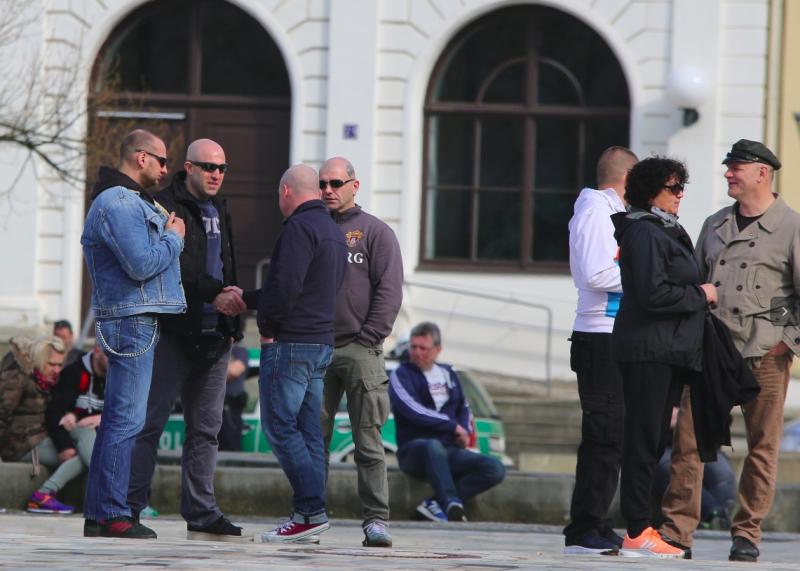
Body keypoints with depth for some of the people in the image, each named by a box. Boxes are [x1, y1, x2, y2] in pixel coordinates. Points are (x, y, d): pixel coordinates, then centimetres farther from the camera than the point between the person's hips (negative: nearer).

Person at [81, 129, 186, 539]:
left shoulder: (131, 201, 21)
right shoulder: (119, 204, -14)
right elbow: (141, 265, -21)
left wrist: (165, 232, 7)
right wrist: (173, 238, -8)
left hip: (135, 321, 11)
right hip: (132, 320, -11)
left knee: (116, 419, 11)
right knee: (126, 420, -11)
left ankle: (98, 514, 13)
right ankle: (112, 514, -11)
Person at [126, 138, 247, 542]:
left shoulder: (218, 210, 20)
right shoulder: (165, 206, -6)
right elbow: (173, 265, -18)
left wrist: (232, 292, 9)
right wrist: (213, 292, -26)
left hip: (214, 335, 8)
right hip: (173, 330, -8)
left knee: (206, 429, 7)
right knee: (151, 422, -6)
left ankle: (201, 514, 10)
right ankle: (129, 507, -4)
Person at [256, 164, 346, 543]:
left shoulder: (299, 227, -12)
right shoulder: (334, 231, 19)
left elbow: (285, 285, -22)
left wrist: (266, 328, -7)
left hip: (290, 342, -9)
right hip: (323, 342, 9)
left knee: (279, 427, -8)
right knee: (308, 430, 8)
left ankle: (311, 511, -13)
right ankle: (310, 513, 6)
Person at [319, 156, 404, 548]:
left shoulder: (374, 232, 4)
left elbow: (389, 291, -2)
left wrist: (368, 338, -11)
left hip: (360, 350, -4)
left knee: (368, 442, -5)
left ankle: (376, 519, -6)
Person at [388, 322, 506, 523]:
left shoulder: (448, 374, 20)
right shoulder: (401, 375, 1)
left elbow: (464, 408, 30)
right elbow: (414, 411, -13)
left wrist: (465, 431, 7)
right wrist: (453, 426, -9)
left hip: (450, 450, 6)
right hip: (414, 450, -6)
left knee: (495, 469, -17)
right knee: (434, 447, -42)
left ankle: (437, 502, -25)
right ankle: (453, 506, -52)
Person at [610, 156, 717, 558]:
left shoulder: (665, 232, 20)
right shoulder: (643, 233, -12)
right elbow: (652, 294, -21)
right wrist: (700, 295, -11)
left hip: (668, 351, 10)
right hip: (649, 352, -10)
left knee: (654, 441, 10)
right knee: (645, 439, -9)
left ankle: (639, 527, 13)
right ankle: (637, 533, -9)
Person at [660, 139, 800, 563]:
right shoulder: (714, 226, 16)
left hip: (764, 353, -4)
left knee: (762, 447, 0)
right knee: (688, 438, -3)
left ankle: (747, 535, 7)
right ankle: (676, 531, -2)